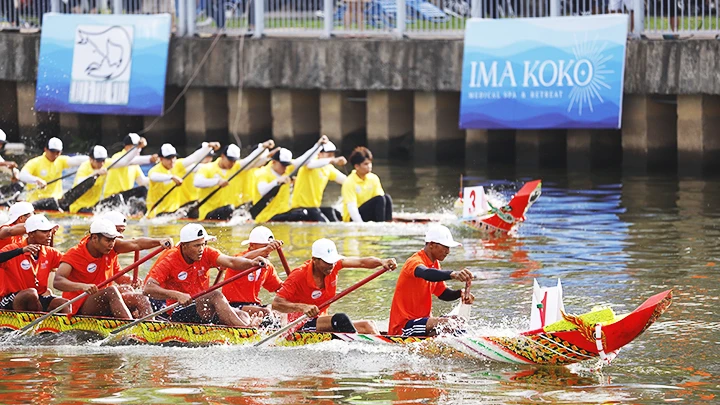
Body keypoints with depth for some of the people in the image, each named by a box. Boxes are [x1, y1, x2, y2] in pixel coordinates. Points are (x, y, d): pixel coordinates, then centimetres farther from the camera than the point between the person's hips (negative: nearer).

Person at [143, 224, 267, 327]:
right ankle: (245, 329, -38)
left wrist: (251, 263, -37)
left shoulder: (206, 254, 1)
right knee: (215, 296, -30)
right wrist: (176, 295, -34)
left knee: (243, 316, -14)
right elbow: (148, 288, -21)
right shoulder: (169, 261, -11)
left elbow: (230, 262, -15)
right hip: (179, 313, -7)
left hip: (205, 309, 7)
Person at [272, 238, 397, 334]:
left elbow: (361, 262, -12)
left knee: (368, 326, -5)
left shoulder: (333, 264, -3)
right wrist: (302, 307, -40)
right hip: (302, 326, -8)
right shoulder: (298, 276, -20)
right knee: (340, 319, -32)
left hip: (320, 322, 8)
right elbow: (276, 304, -24)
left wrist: (381, 262, -32)